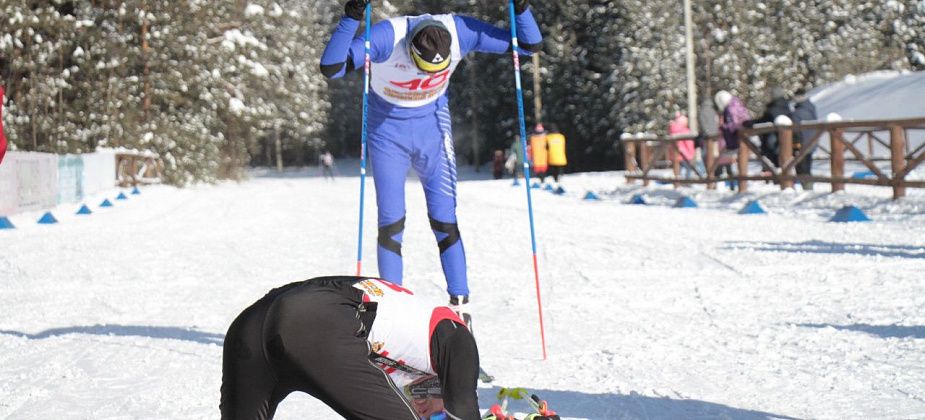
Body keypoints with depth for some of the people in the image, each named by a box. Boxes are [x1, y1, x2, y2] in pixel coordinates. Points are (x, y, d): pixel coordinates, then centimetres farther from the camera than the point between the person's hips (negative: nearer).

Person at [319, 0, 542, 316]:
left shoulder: (459, 32, -24)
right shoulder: (387, 36, -31)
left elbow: (530, 45, -15)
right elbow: (330, 68, -38)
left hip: (432, 128, 1)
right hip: (387, 132, -1)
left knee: (444, 220, -4)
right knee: (391, 222, -3)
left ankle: (460, 305, 5)